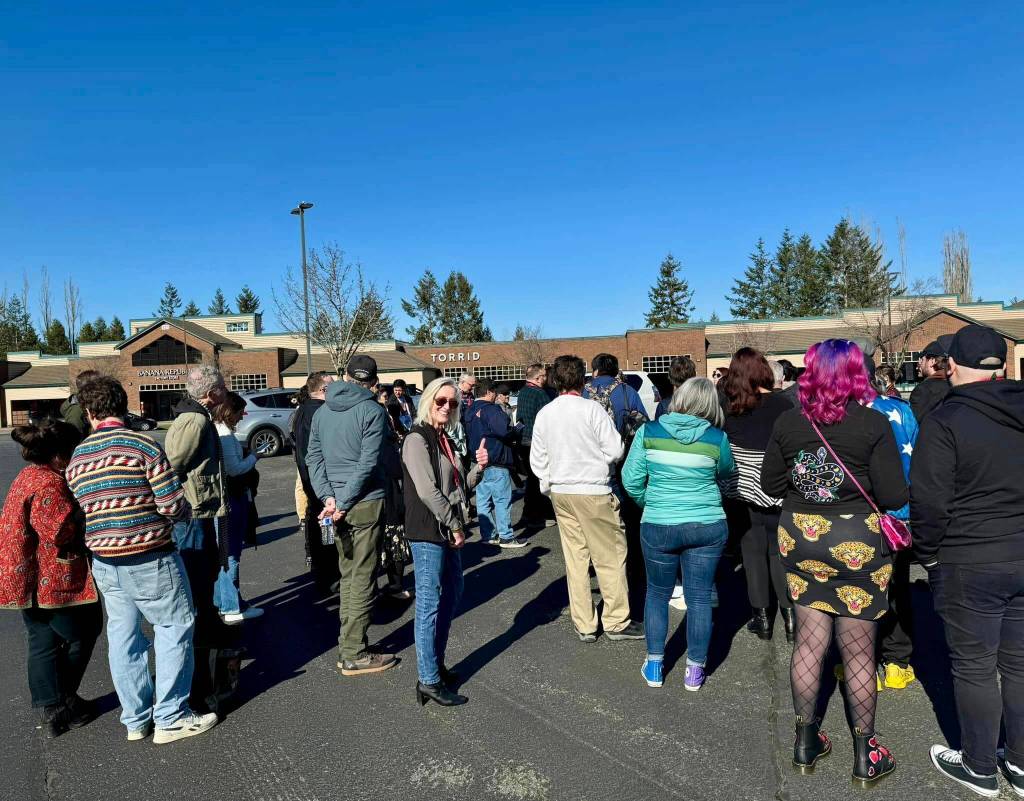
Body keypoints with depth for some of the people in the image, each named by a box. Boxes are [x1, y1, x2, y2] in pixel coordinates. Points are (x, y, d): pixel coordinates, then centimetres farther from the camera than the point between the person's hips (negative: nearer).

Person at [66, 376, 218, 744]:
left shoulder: (76, 458, 2)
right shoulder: (143, 445, -15)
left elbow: (79, 513, 7)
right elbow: (174, 505, -17)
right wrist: (161, 516, 5)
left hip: (105, 562, 6)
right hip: (150, 559, -6)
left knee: (123, 638, 15)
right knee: (174, 629, 7)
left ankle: (136, 719, 27)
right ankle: (170, 718, 12)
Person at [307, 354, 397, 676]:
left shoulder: (322, 411, 10)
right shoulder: (373, 411, -9)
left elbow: (313, 457, 5)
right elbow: (368, 463, -16)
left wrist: (329, 497, -2)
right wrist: (343, 503, -13)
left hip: (338, 504, 6)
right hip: (366, 503, -6)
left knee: (348, 576, 16)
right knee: (363, 580, 1)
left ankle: (348, 646, 23)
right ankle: (354, 655, 8)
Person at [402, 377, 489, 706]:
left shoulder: (444, 440, 15)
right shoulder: (417, 439, -12)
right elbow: (427, 491, -20)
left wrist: (478, 467, 1)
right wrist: (455, 525, -14)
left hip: (447, 532, 10)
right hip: (427, 533, -10)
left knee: (450, 598, 18)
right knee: (429, 605, -2)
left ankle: (436, 665, 31)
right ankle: (429, 681, 8)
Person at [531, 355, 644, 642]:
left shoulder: (544, 414, 4)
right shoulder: (591, 408, -12)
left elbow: (537, 459, 9)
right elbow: (615, 450, -11)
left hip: (560, 493, 6)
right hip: (593, 492, -6)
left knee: (575, 558, 11)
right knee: (610, 556, 6)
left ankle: (584, 625, 19)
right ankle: (616, 621, 14)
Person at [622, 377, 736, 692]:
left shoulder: (649, 432, -8)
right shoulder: (716, 437, -7)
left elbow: (631, 479, -4)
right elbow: (726, 472, 12)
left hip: (658, 526, 0)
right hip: (708, 526, 0)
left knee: (657, 594, 17)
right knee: (699, 598, 11)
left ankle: (655, 665, 25)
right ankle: (695, 671, 22)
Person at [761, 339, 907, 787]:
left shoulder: (788, 423, -4)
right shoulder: (872, 424, -13)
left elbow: (770, 486, 4)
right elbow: (894, 497, -12)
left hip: (800, 542, 3)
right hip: (857, 546, -2)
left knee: (809, 642, 13)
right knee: (859, 652, 10)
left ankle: (806, 742, 28)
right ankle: (865, 756, 27)